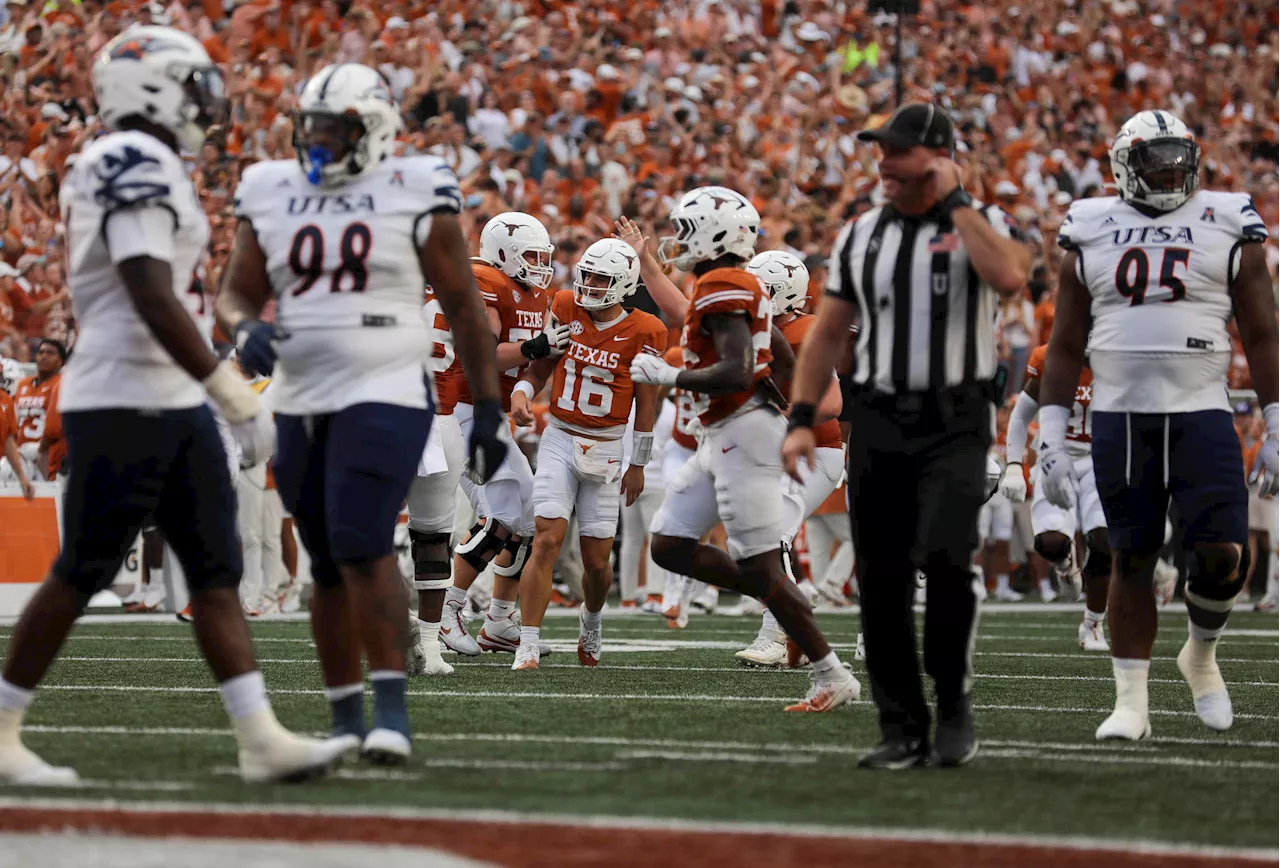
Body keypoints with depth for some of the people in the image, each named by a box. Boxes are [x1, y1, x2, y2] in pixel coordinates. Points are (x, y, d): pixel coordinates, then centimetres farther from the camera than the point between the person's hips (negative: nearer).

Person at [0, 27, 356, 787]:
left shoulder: (115, 169, 15)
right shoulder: (139, 166, -16)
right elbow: (155, 303, -24)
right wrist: (237, 397, -23)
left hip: (173, 407, 10)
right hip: (122, 405, -10)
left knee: (217, 570, 4)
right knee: (82, 575, -2)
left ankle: (262, 739, 1)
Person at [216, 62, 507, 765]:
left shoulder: (415, 195, -3)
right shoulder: (272, 195, 8)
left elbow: (463, 307, 1)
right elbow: (235, 295, 12)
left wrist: (488, 410, 0)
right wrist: (246, 331, -12)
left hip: (385, 396, -5)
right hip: (300, 401, 5)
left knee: (363, 545, -20)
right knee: (328, 567, 9)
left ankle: (391, 712, -19)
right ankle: (345, 721, 16)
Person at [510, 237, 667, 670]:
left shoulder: (643, 332, -7)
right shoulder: (565, 308, 0)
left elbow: (645, 403, -2)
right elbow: (540, 366, 10)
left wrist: (638, 465, 1)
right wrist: (521, 393, -11)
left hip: (606, 451, -1)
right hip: (560, 440, 1)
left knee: (597, 560, 4)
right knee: (547, 540, -15)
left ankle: (590, 620, 37)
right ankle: (527, 647, -16)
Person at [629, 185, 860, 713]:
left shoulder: (721, 288, -15)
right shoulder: (742, 287, 15)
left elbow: (736, 373, -26)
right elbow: (789, 365, 22)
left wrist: (667, 376, -16)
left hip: (742, 432, -10)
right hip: (723, 439, 10)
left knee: (759, 568, -8)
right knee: (669, 545, 9)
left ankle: (834, 679, -4)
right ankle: (778, 597, 12)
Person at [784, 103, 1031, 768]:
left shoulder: (982, 225, -1)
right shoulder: (861, 236, 11)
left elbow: (1009, 277, -25)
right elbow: (827, 332, 14)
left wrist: (955, 203, -18)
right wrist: (802, 420, 5)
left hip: (955, 422, -4)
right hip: (878, 420, 4)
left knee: (943, 557, -21)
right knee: (880, 581, 2)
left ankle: (954, 704, -2)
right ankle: (902, 730, 10)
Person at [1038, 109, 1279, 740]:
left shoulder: (1228, 226, 6)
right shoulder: (1092, 232, 9)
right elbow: (1065, 345, 12)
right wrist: (1051, 438, 5)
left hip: (1200, 415, -1)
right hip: (1119, 418, 1)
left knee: (1223, 557, -10)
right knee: (1131, 561, 2)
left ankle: (1201, 655, 18)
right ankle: (1130, 702, 8)